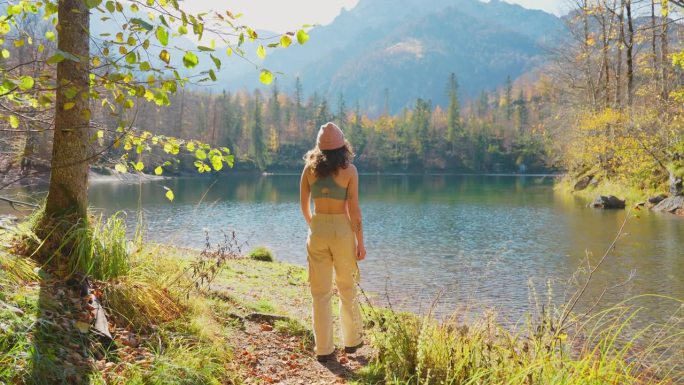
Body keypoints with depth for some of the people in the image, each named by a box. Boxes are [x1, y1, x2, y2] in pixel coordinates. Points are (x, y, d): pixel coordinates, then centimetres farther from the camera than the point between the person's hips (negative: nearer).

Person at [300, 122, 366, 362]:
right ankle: (352, 340, 29)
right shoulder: (349, 170, -8)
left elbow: (304, 205, 7)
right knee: (347, 290, 16)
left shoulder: (310, 167, 1)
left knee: (321, 292, 9)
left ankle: (324, 349, 13)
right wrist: (360, 241, -1)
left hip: (317, 231, 2)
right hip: (342, 230, -2)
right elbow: (354, 209, -9)